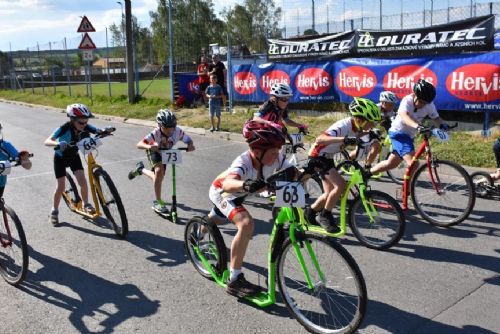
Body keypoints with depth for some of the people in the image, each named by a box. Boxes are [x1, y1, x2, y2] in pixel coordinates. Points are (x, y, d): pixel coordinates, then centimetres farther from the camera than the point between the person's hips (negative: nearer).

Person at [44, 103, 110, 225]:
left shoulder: (85, 126, -23)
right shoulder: (64, 128, -35)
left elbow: (99, 131, -26)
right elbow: (47, 141, -42)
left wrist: (106, 130, -50)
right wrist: (58, 144, -63)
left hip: (74, 156, 3)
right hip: (60, 157, -3)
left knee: (82, 181, -12)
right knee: (61, 186, -5)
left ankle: (86, 204, 11)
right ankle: (54, 211, 15)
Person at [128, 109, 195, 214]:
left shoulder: (178, 131, -34)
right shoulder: (156, 133, -39)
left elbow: (188, 140, -21)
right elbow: (139, 144, -42)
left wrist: (191, 145, -45)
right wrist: (149, 146, -63)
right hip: (154, 151, -4)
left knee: (158, 177, 12)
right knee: (159, 170, -30)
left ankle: (141, 169, 45)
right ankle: (157, 202, -18)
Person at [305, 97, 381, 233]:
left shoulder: (355, 125, -7)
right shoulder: (343, 126, -31)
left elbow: (355, 136, 19)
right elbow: (320, 139, -46)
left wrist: (370, 133, 2)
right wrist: (343, 139, -56)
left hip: (328, 157, 9)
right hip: (318, 156, -9)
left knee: (330, 194, 11)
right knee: (340, 185, -23)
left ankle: (310, 211, 33)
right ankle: (325, 216, -5)